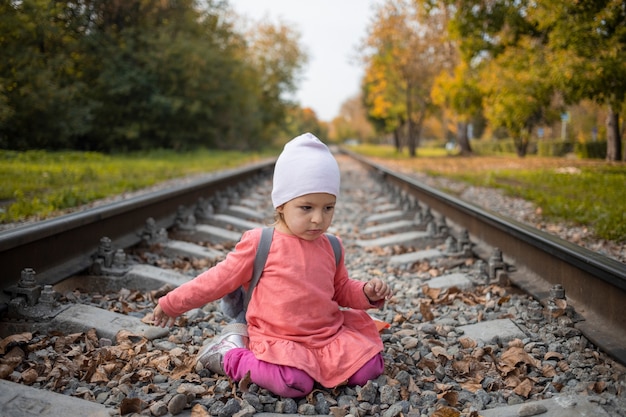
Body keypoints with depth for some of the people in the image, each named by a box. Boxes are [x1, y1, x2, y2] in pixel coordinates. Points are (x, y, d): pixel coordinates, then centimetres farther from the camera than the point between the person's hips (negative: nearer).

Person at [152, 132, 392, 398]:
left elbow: (342, 289, 20)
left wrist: (367, 293, -1)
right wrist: (172, 303, 6)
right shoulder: (260, 244, -8)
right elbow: (218, 280, 1)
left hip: (329, 335, 5)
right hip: (278, 340, -5)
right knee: (295, 383, -30)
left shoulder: (330, 248, 6)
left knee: (370, 368, -12)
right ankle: (229, 355, -4)